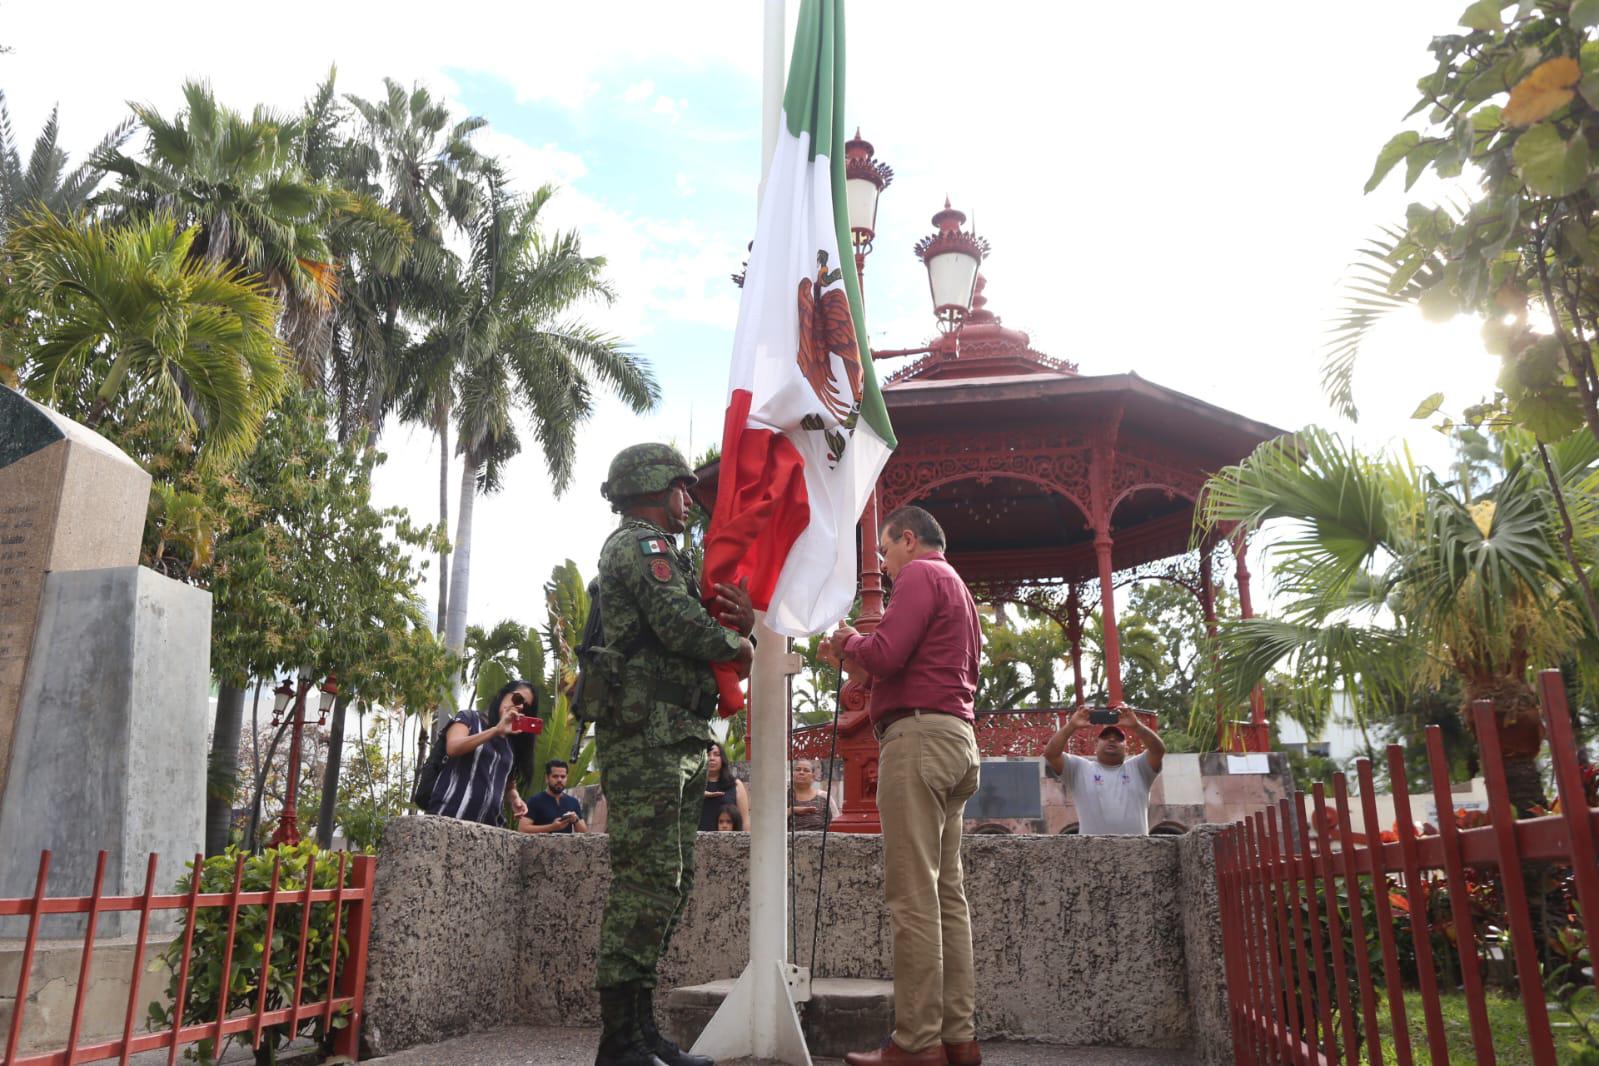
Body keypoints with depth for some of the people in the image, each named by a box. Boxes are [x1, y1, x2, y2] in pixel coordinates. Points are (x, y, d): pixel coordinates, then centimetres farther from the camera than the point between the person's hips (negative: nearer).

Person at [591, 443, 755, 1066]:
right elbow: (680, 624, -18)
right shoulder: (640, 544, -4)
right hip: (647, 735, -11)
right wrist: (737, 644, -1)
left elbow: (699, 629, 23)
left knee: (670, 884, 10)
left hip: (677, 741, 11)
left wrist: (741, 619, 2)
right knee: (648, 880, -12)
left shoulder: (658, 553, 28)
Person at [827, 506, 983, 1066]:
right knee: (947, 893, 7)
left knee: (913, 894, -10)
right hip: (957, 735, 10)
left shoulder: (921, 574, -2)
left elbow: (886, 655, -16)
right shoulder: (959, 588, 27)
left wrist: (849, 641, 5)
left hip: (918, 735, -10)